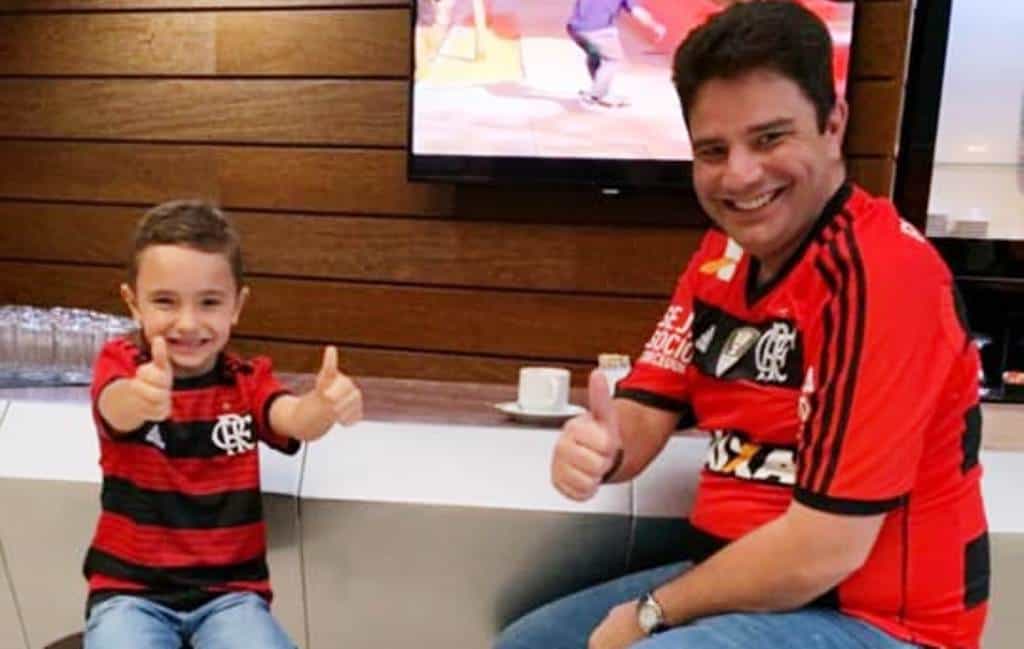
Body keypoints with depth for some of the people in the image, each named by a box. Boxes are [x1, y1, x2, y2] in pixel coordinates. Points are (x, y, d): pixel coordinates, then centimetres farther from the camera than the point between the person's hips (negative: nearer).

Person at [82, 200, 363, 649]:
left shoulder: (248, 380, 0)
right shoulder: (121, 363, -5)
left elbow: (294, 420, -21)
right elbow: (117, 410, -28)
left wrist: (325, 405, -47)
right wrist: (142, 399, -54)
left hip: (230, 590, 1)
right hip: (131, 588, -1)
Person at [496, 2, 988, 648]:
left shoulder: (880, 275, -24)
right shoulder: (724, 251, 2)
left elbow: (825, 548, -26)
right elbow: (646, 410, 1)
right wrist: (600, 447, -23)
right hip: (735, 580, 7)